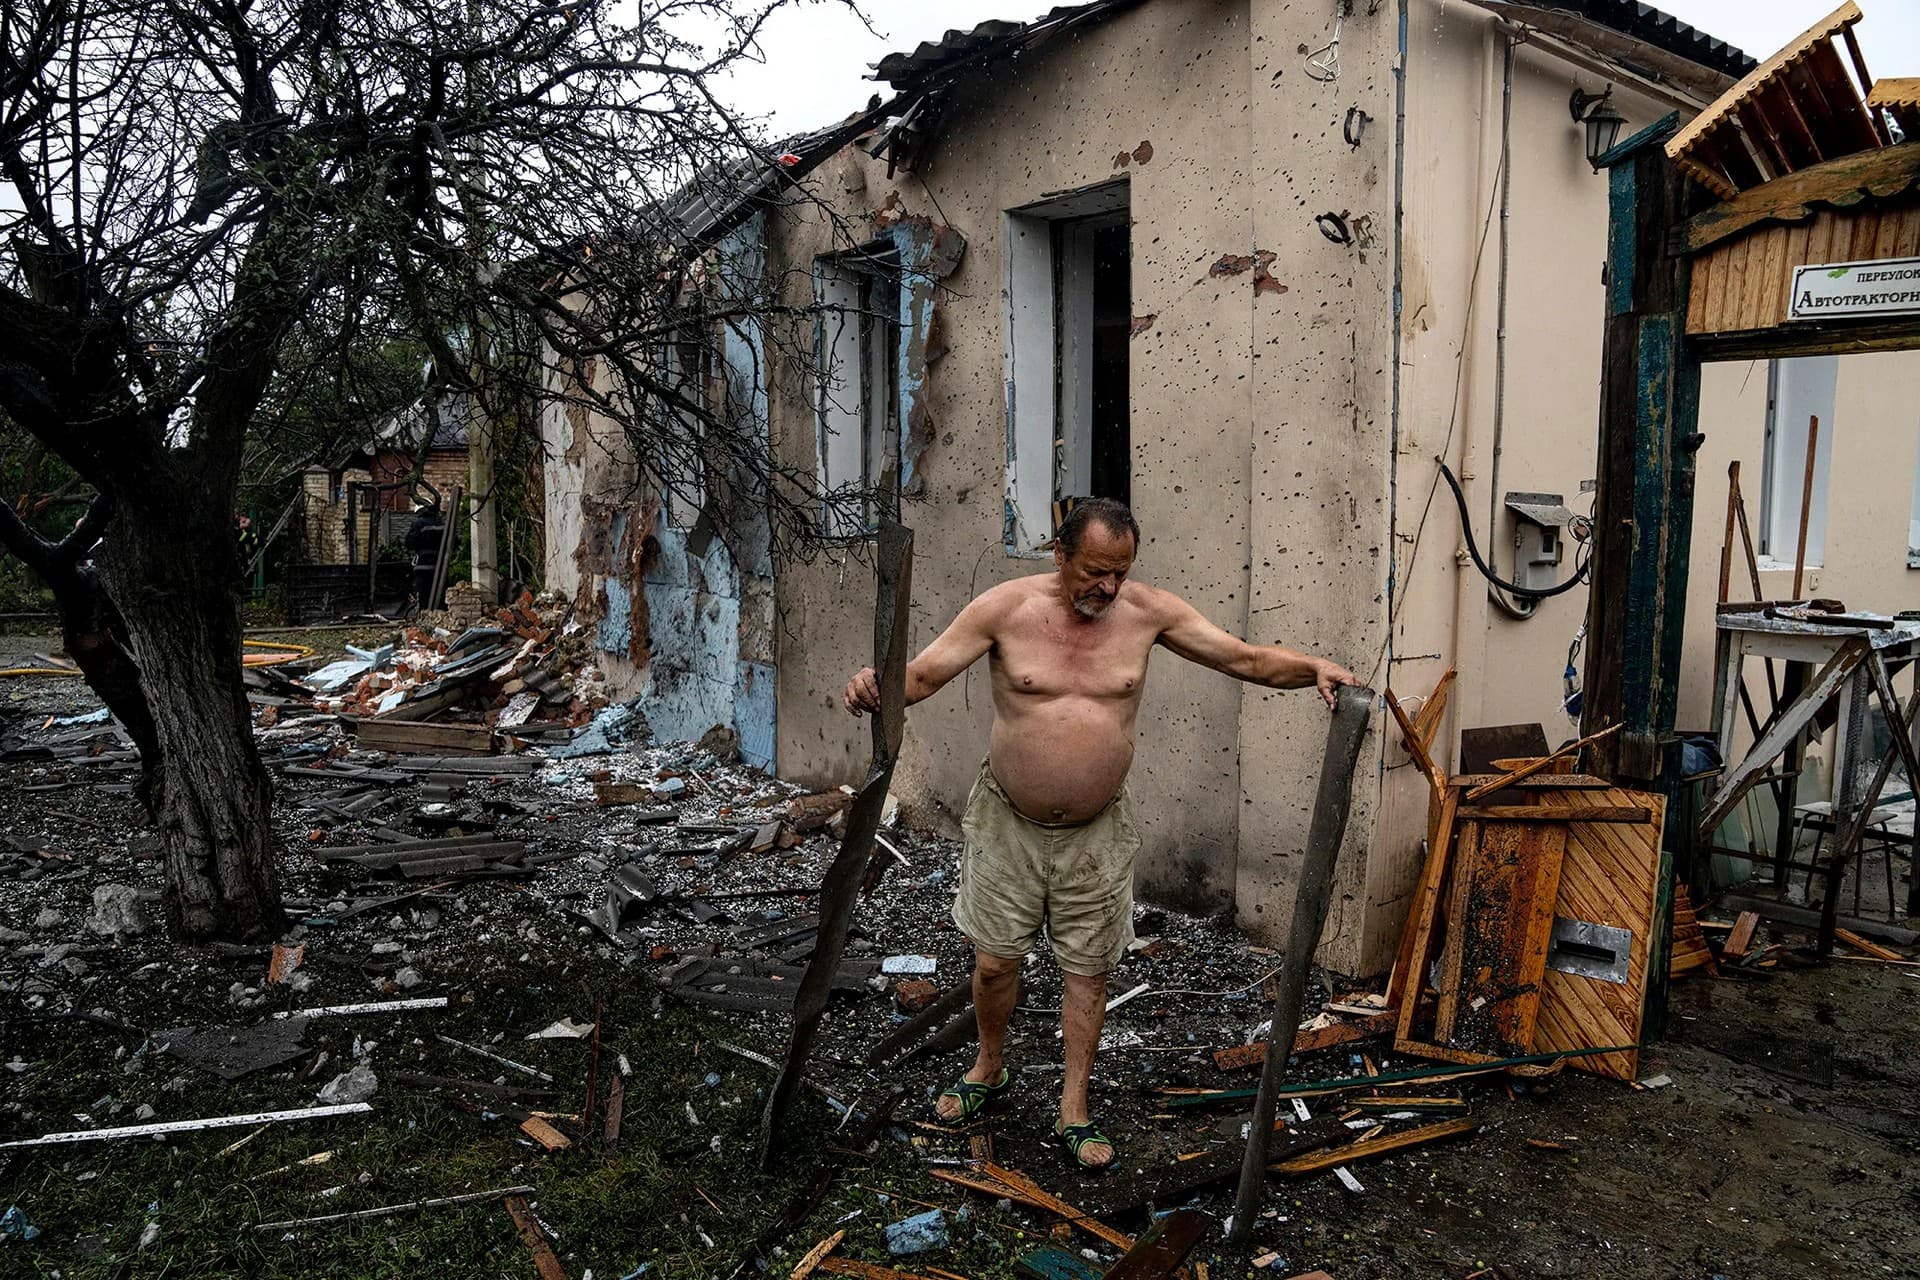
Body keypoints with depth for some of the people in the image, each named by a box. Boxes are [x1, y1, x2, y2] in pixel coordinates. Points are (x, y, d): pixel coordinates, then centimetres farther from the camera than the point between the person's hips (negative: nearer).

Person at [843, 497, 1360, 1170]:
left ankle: (1073, 1112, 27)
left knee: (1088, 970, 10)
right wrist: (876, 685, -37)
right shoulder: (1005, 608, -13)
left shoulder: (1149, 611, -8)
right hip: (1008, 823, -1)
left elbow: (1248, 659, -4)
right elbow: (923, 673, -14)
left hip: (1098, 833, 1)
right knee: (994, 961, 10)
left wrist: (1313, 668, -23)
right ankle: (988, 1069, 39)